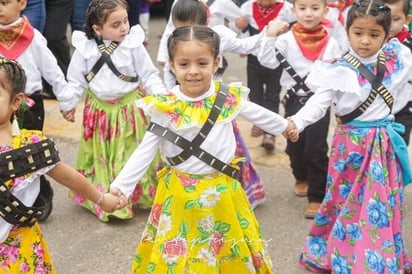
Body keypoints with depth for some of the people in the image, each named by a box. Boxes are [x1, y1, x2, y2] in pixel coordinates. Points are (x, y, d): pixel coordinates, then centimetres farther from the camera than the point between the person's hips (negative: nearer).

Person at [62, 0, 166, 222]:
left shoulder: (134, 45, -11)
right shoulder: (85, 48, -9)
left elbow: (149, 76, -5)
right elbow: (76, 80, 2)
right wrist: (69, 104, 1)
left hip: (130, 109, -2)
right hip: (99, 112, 2)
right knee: (99, 158, 12)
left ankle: (140, 196, 22)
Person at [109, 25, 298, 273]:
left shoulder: (229, 98, -8)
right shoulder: (164, 108, -13)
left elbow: (258, 114, 12)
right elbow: (144, 152, -10)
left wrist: (285, 126, 28)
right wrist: (121, 186, -18)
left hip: (221, 192, 2)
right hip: (180, 195, -1)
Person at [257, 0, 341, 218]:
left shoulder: (330, 43, -3)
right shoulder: (287, 39, -5)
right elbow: (267, 61, -14)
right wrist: (270, 36, -22)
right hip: (294, 99, 2)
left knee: (316, 149, -6)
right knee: (294, 145, 15)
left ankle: (317, 196, 5)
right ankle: (301, 178, 44)